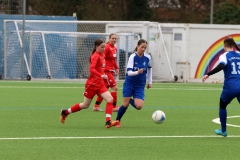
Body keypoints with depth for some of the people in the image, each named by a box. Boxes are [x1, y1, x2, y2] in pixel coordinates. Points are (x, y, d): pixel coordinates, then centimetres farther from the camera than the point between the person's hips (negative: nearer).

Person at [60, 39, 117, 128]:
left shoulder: (102, 55, 9)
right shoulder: (95, 56, -16)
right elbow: (92, 69, -30)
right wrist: (101, 75, -39)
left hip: (100, 84, 7)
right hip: (92, 83, -7)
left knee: (110, 99, -13)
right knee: (85, 105, 6)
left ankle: (108, 121, -19)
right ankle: (65, 112, 26)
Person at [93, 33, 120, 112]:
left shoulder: (114, 48, 11)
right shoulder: (107, 48, -15)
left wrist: (116, 68, 10)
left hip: (111, 71, 9)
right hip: (106, 71, -9)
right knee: (114, 87, -10)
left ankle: (96, 106, 17)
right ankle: (114, 106, -4)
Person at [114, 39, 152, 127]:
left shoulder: (147, 57, -4)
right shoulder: (133, 57, -14)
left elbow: (149, 68, 18)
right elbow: (129, 72, -22)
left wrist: (149, 82, 17)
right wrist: (137, 72, -41)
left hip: (140, 85, 3)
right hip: (129, 83, -3)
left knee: (139, 106, -14)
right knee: (125, 104, -8)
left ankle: (130, 100, 20)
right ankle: (117, 121, 14)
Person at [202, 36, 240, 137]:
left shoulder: (225, 56, -4)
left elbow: (221, 66, -23)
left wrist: (208, 74, -25)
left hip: (230, 87, -3)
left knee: (222, 106, 23)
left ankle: (223, 130, 30)